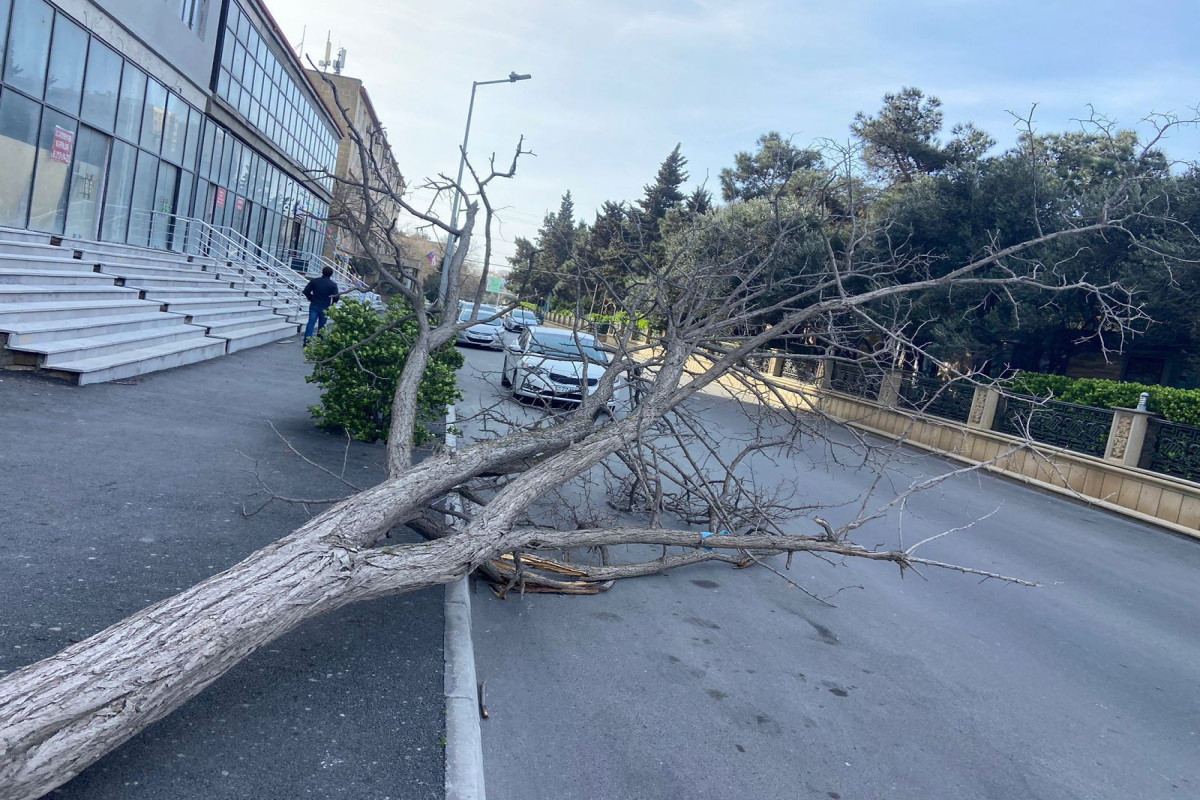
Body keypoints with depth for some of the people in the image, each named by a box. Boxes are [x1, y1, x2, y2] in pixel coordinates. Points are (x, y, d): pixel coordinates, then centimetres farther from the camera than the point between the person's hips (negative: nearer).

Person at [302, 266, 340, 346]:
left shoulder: (314, 281, 1)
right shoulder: (333, 285, -6)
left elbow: (306, 291, -1)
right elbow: (336, 297, -10)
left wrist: (311, 299, 13)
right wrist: (331, 304, 8)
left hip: (314, 306, 1)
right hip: (325, 308, -1)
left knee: (311, 323, -1)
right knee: (322, 325, 10)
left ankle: (307, 341, -11)